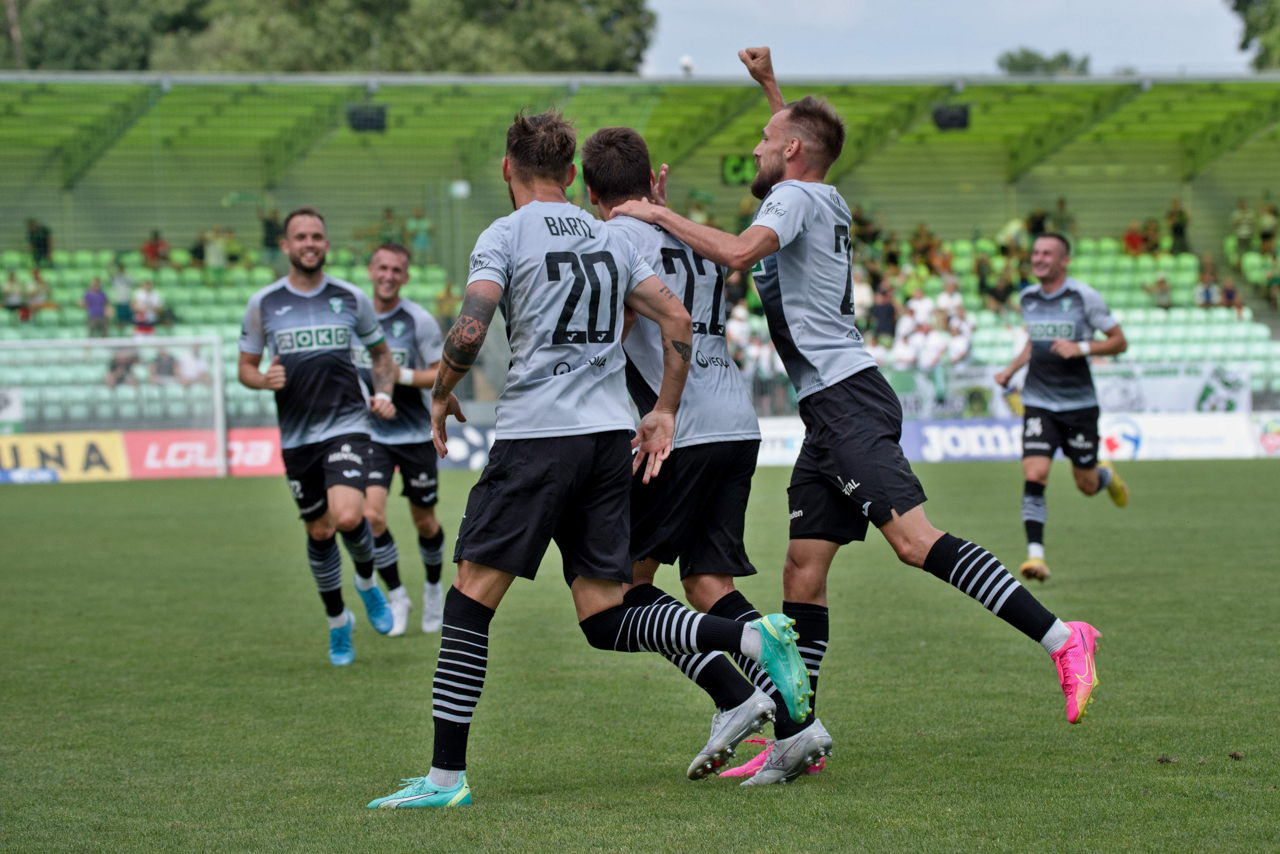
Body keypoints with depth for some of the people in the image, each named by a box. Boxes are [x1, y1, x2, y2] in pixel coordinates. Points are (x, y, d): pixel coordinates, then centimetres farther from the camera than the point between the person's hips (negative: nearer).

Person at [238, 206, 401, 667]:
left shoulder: (352, 298, 3)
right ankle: (338, 621, 28)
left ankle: (366, 580, 10)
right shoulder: (263, 304, 3)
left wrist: (383, 394, -2)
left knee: (347, 517, -22)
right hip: (297, 435, 2)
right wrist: (265, 379, -12)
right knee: (319, 533, 7)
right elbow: (246, 367, 10)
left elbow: (381, 354, 16)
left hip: (347, 425, -2)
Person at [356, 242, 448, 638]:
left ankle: (434, 589, 35)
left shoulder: (419, 320, -9)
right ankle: (396, 597, 2)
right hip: (371, 434, 2)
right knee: (371, 515, -15)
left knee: (425, 522, 8)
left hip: (415, 434, -2)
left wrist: (403, 376, -20)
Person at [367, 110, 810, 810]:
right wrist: (664, 413, 19)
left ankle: (446, 775, -4)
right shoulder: (610, 240, 17)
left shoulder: (504, 236, 0)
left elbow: (469, 331, -12)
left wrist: (441, 395, 5)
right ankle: (753, 638, -11)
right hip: (609, 437, 6)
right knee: (606, 620, 8)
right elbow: (678, 320, 14)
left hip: (536, 436, -6)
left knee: (471, 594, -1)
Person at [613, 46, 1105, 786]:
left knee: (914, 540, -21)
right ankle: (799, 731, 6)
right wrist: (769, 84, 48)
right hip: (830, 412, 10)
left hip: (847, 398, -10)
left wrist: (660, 215, -13)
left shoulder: (795, 196, -4)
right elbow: (806, 139, 47)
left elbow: (738, 253, -24)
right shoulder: (827, 200, 22)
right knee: (803, 571, 6)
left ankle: (1059, 638, -26)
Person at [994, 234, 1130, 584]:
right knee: (1034, 475, -16)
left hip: (1079, 402, -2)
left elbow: (1119, 342, -4)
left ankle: (1106, 475, 45)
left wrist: (1080, 348, -18)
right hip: (1038, 402, 3)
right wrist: (1011, 370, 11)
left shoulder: (1084, 296, -7)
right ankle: (1035, 554, -15)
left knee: (1087, 485, 8)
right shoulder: (1028, 298, 7)